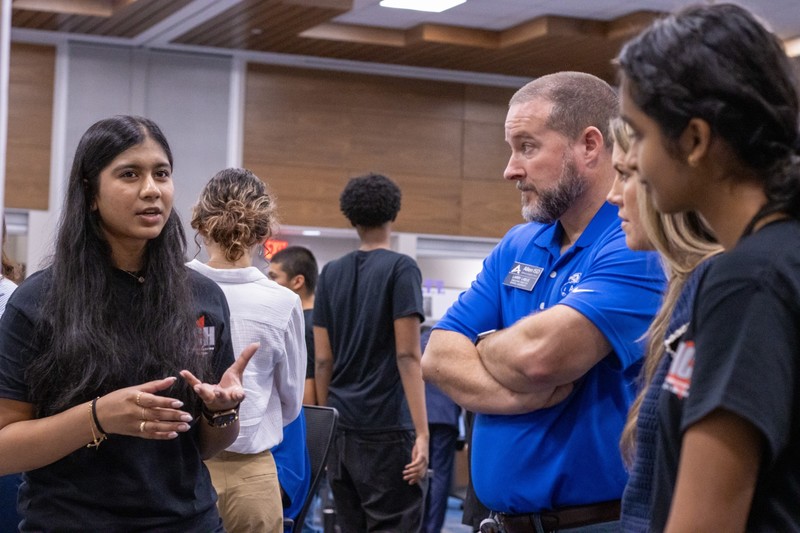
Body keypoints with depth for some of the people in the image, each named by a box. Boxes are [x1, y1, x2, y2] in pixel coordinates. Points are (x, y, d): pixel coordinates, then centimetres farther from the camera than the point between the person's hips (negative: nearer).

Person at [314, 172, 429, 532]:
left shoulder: (330, 274, 9)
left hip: (340, 429, 5)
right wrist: (422, 434, -14)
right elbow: (407, 357, -12)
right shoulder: (401, 269, -5)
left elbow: (323, 360, 9)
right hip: (386, 430, -5)